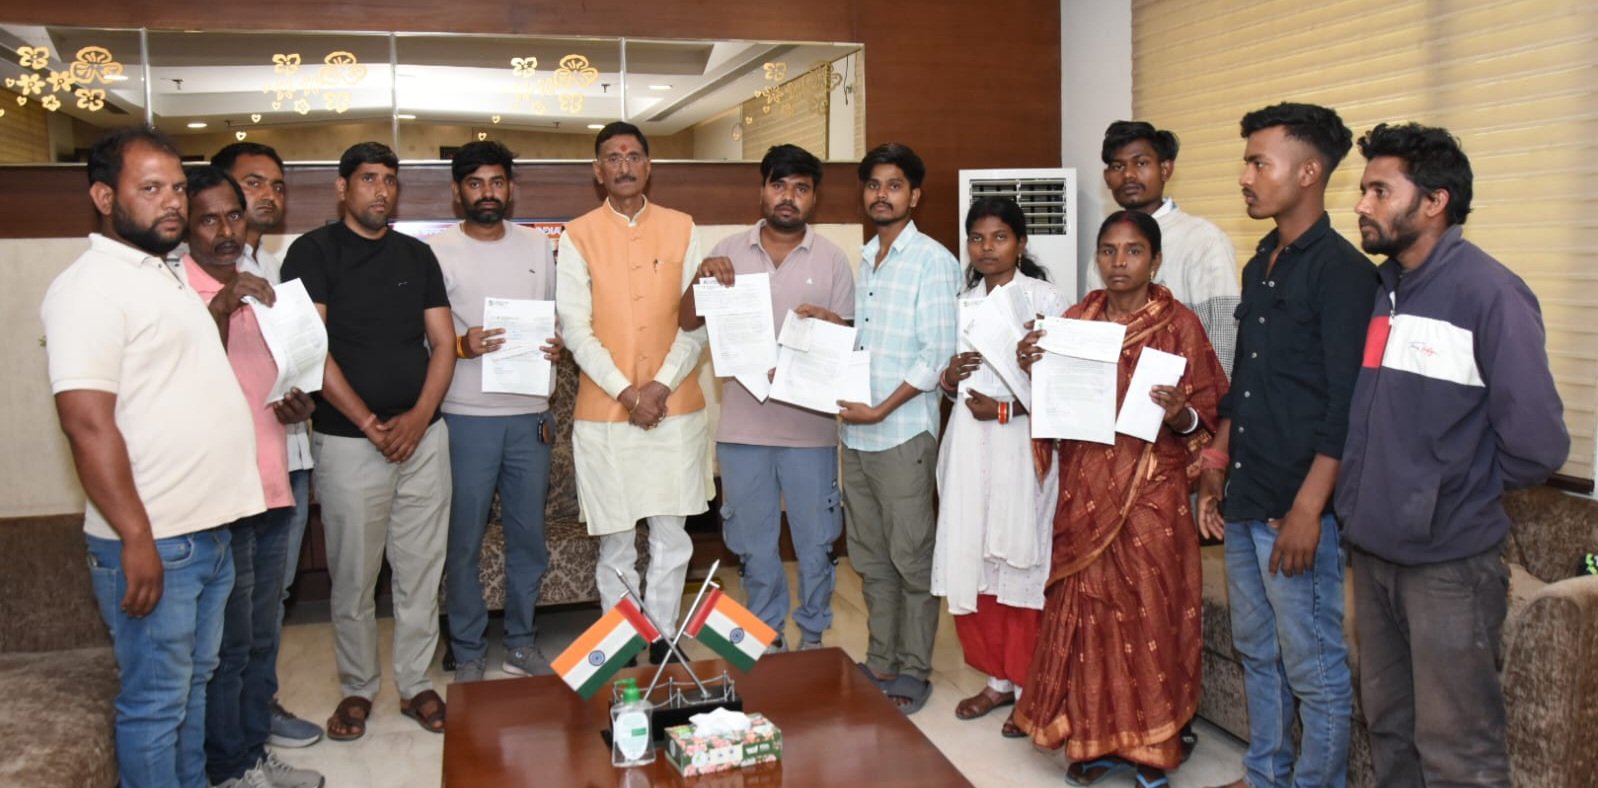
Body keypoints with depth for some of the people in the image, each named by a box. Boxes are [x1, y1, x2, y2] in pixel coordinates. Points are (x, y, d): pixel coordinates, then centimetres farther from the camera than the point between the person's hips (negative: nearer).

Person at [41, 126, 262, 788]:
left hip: (208, 529, 9)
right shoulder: (91, 286, -14)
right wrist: (136, 540, -23)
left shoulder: (162, 277, 15)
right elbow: (87, 423, -22)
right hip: (152, 541, -9)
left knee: (194, 683, 20)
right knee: (157, 701, 3)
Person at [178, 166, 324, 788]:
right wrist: (221, 307, -31)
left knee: (262, 638, 17)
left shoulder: (260, 288, 14)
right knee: (228, 645, 4)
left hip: (272, 490, 8)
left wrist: (295, 406, 4)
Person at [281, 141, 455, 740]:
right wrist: (368, 422, -13)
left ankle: (415, 682, 21)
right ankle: (357, 688, 22)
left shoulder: (417, 256, 11)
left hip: (423, 434, 3)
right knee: (353, 577, 5)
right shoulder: (314, 251, -1)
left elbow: (442, 342, 7)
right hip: (348, 441, -3)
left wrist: (419, 416, -7)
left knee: (421, 570, 8)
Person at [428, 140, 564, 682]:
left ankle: (521, 643, 25)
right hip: (466, 417, -3)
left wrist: (557, 344, -2)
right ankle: (468, 653, 18)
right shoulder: (437, 251, -2)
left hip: (528, 414, 4)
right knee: (464, 541, 3)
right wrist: (462, 345, -21)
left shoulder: (538, 247, 11)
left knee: (529, 534, 10)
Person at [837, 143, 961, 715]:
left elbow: (936, 354, -13)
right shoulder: (863, 259, 15)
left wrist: (881, 410, -16)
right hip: (855, 433, 7)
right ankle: (880, 663, 25)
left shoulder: (932, 261, -7)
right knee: (870, 559, 14)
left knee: (911, 560, 2)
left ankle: (912, 672, 14)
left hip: (903, 432, -7)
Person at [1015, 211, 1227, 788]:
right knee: (1085, 612, 7)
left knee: (1148, 614, 2)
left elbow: (1208, 417, -3)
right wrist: (1031, 368, -7)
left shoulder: (1180, 325, -4)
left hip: (1150, 496, -3)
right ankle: (1094, 738, 21)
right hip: (1084, 493, 4)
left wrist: (1181, 416, -24)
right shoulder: (1075, 320, 7)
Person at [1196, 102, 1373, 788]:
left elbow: (1345, 405, -17)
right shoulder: (1260, 266, 13)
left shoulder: (1340, 269, -12)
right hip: (1245, 500, 9)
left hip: (1296, 507, -9)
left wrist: (1307, 510, -20)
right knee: (1256, 650, 19)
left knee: (1314, 668, 3)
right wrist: (1215, 468, 16)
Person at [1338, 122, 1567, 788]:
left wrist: (1463, 493, -3)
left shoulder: (1489, 293, -15)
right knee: (1388, 725, 20)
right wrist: (1361, 493, 5)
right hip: (1371, 546, 7)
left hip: (1449, 558, -7)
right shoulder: (1378, 289, 7)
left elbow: (1536, 442, -16)